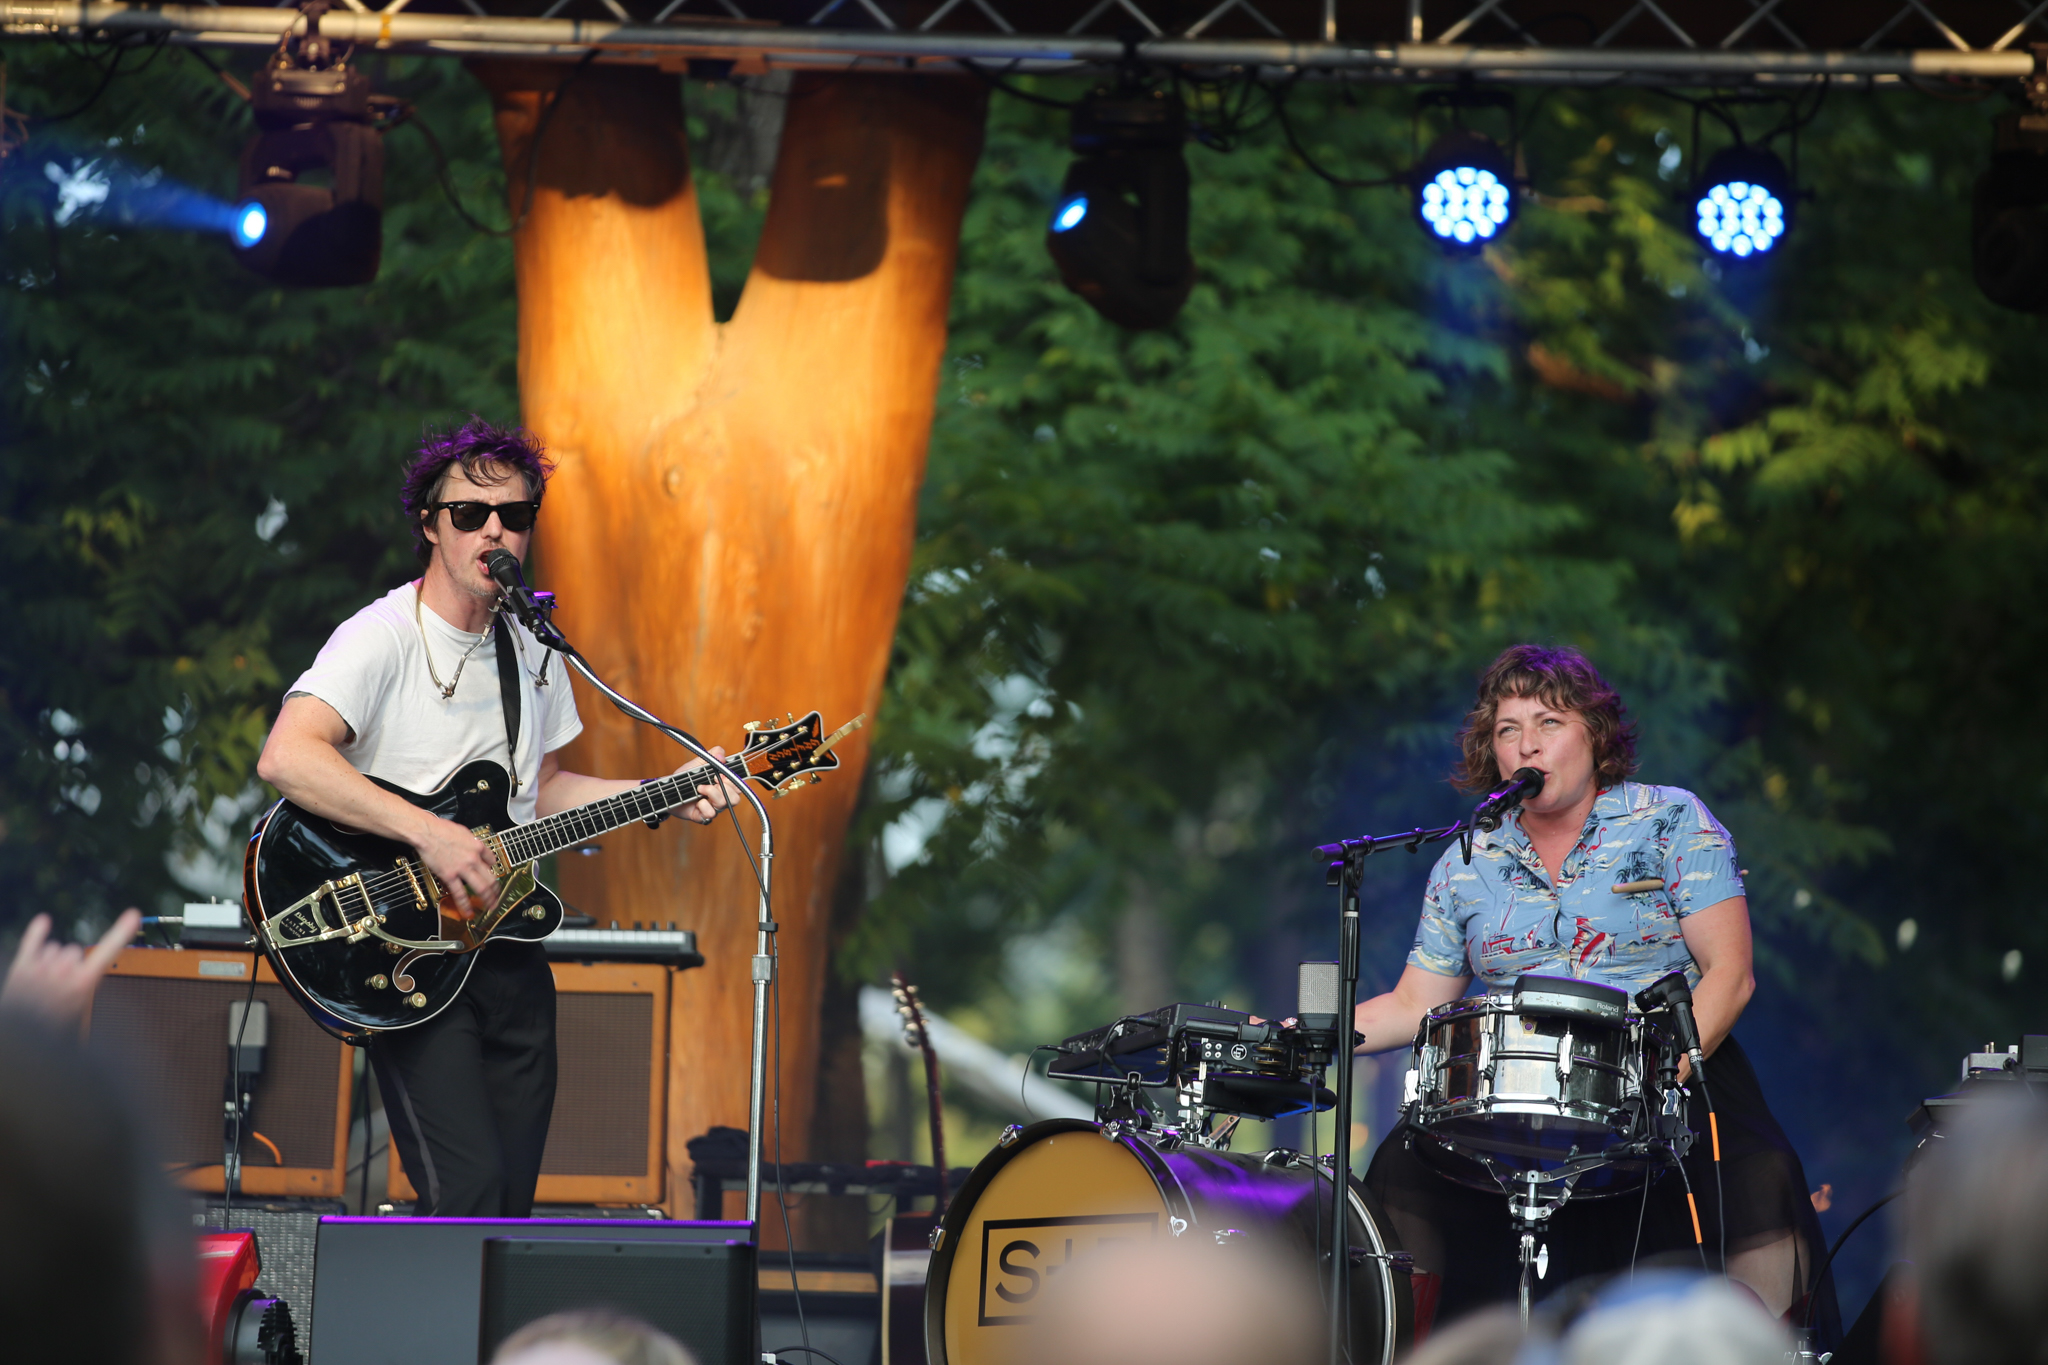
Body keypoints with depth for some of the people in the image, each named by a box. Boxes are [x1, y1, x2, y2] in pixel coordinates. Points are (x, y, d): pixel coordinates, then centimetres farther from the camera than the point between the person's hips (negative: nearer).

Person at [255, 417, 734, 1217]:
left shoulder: (533, 649, 13)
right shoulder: (382, 640, -12)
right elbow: (284, 758, -27)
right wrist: (430, 834, -29)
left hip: (509, 955, 7)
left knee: (512, 1204, 5)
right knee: (469, 1195, -20)